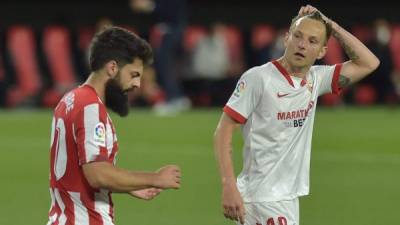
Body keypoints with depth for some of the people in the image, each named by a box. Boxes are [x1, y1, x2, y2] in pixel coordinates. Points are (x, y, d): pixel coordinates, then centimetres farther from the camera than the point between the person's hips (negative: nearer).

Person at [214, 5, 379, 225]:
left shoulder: (315, 79, 9)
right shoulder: (258, 77, -11)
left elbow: (368, 63, 12)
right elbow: (223, 131, -13)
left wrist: (330, 25, 5)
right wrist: (229, 188, -22)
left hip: (288, 199, 7)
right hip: (262, 198, -7)